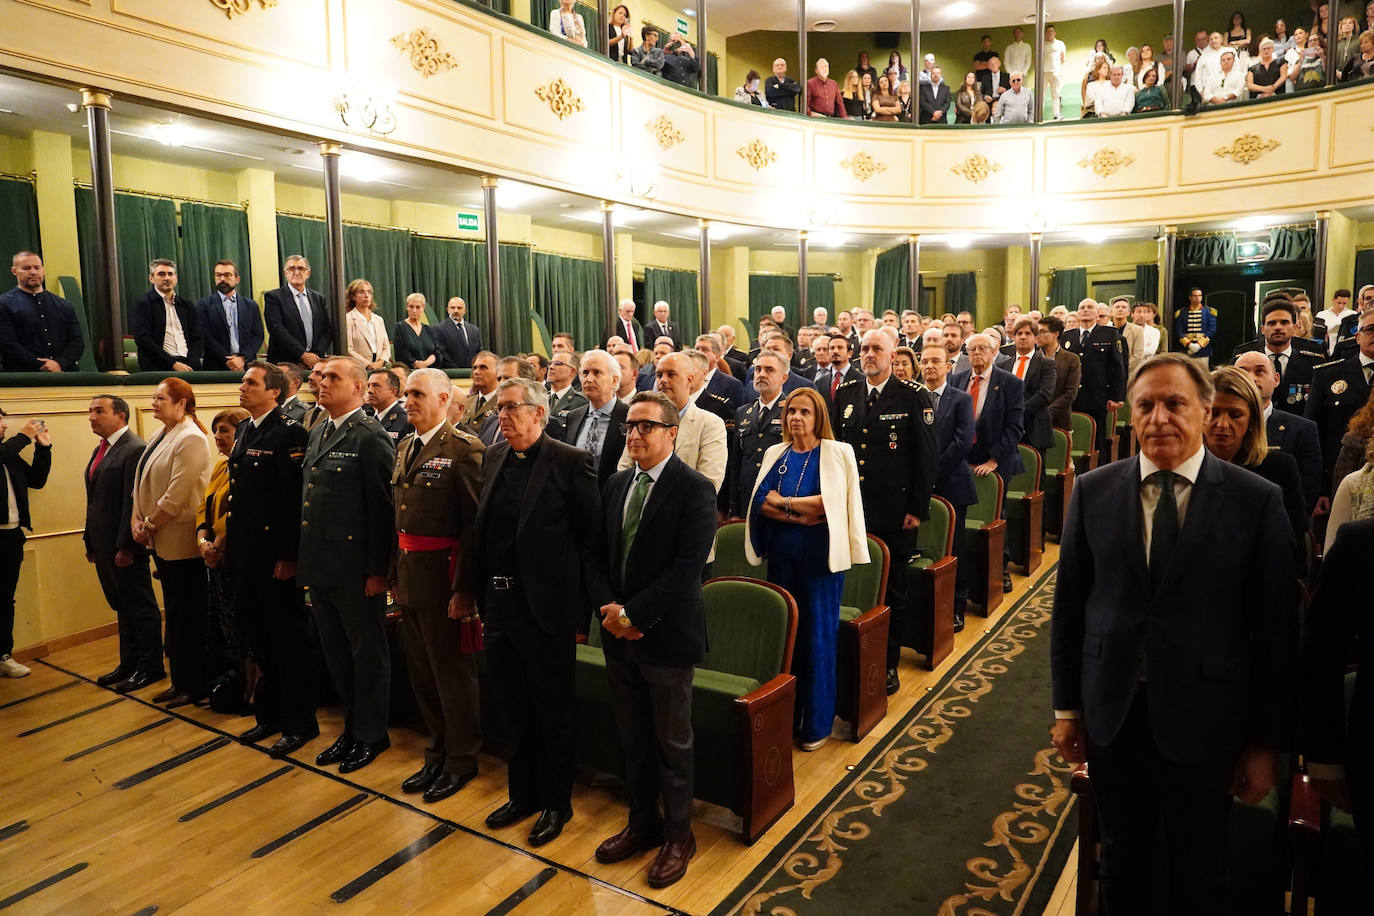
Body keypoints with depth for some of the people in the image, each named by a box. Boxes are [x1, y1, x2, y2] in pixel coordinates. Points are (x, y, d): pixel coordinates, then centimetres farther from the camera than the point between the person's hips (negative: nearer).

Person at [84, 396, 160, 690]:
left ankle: (151, 667, 14)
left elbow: (134, 501, -20)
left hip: (124, 547, -9)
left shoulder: (135, 449, -15)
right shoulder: (100, 450, 14)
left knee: (140, 607, 3)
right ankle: (129, 664, 26)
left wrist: (126, 546, -21)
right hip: (104, 546, 9)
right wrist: (90, 542, 15)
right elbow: (95, 500, 17)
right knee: (122, 607, 16)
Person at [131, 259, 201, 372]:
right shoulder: (141, 304, 6)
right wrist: (173, 364, -11)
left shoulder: (187, 304, 18)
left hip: (189, 366, 3)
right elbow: (142, 339, -4)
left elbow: (197, 338, 13)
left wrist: (191, 364, -4)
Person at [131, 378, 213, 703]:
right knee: (173, 613, 15)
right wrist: (137, 520, 2)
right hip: (160, 541, 9)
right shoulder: (159, 436, 12)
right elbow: (142, 484, 14)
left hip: (181, 541, -9)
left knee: (189, 615, 1)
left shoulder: (191, 439, -15)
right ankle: (180, 681, 26)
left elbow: (177, 496, -20)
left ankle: (196, 685, 13)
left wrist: (150, 524, -11)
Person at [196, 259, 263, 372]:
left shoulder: (251, 305, 15)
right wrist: (227, 360, -10)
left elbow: (258, 336, 8)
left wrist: (243, 358, -7)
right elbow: (205, 337, 0)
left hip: (246, 366, 2)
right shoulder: (204, 305, 8)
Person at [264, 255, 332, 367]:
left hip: (315, 362, 3)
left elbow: (328, 329, 10)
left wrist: (317, 354, -7)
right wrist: (302, 355, -15)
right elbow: (277, 329, -7)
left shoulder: (319, 298, 16)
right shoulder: (273, 297, 4)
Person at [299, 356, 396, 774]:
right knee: (336, 653, 18)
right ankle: (352, 727, 34)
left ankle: (370, 734, 23)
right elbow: (308, 500, 16)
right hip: (320, 567, 8)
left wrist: (378, 570, -17)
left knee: (367, 653, 8)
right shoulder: (318, 433, 13)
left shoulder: (372, 437, -13)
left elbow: (382, 508, -16)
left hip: (356, 570, -8)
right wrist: (305, 558, 12)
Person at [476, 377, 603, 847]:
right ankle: (523, 793, 40)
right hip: (498, 603, 6)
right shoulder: (493, 457, 8)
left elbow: (592, 536, -12)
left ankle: (556, 802, 30)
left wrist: (581, 605, -14)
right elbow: (483, 529, 11)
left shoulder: (570, 461, -12)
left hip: (545, 606, -6)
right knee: (515, 709, 20)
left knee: (553, 711, 11)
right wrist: (481, 594, 8)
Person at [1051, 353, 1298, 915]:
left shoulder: (1256, 500, -8)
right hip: (1112, 716, 2)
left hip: (1202, 722, -1)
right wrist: (1067, 706, 4)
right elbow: (1068, 604, 2)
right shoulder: (1093, 491, -2)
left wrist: (1267, 742, -2)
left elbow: (1277, 629, -5)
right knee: (1121, 863, 20)